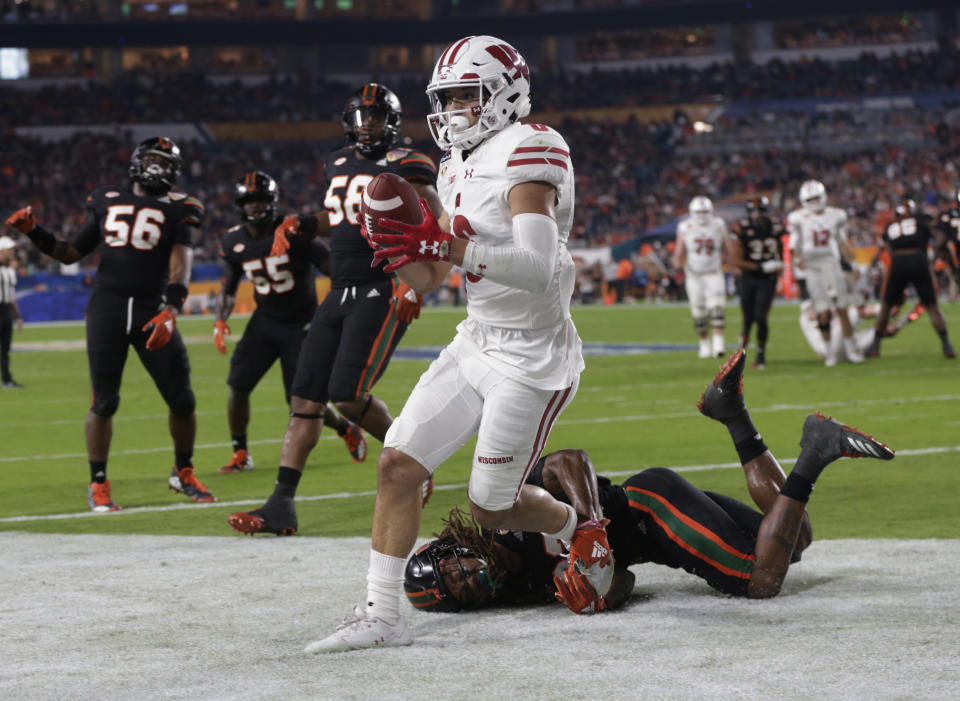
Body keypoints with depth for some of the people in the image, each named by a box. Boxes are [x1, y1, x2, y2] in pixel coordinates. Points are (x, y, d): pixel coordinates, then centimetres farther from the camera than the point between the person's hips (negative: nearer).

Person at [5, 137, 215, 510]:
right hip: (106, 308, 1)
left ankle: (183, 472, 24)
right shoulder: (107, 202, 12)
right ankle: (98, 483, 12)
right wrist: (34, 233, 2)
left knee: (182, 399, 1)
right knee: (104, 402, -1)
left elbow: (180, 264, -11)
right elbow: (70, 253, 19)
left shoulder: (179, 209, 3)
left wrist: (170, 311, -27)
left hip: (151, 310, -1)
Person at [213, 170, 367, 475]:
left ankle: (347, 429, 25)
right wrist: (220, 322, -3)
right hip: (265, 321, 4)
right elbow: (228, 288, 12)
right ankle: (240, 453, 9)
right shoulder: (235, 242, -2)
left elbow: (332, 267, -13)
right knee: (238, 385, -9)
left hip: (301, 324, -4)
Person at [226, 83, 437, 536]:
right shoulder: (340, 164, 16)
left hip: (383, 294, -8)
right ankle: (281, 506, -1)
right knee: (306, 396, 0)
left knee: (348, 394, -17)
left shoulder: (404, 168, -7)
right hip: (341, 294, 8)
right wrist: (300, 225, 13)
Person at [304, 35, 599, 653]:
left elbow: (539, 269, -29)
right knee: (398, 464, -2)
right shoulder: (460, 170, 11)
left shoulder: (527, 152, -18)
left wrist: (449, 246, -33)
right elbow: (429, 279, 14)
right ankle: (382, 615, 5)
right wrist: (402, 250, -8)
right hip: (477, 344, 8)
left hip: (533, 359, -8)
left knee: (493, 507, 2)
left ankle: (581, 533, 33)